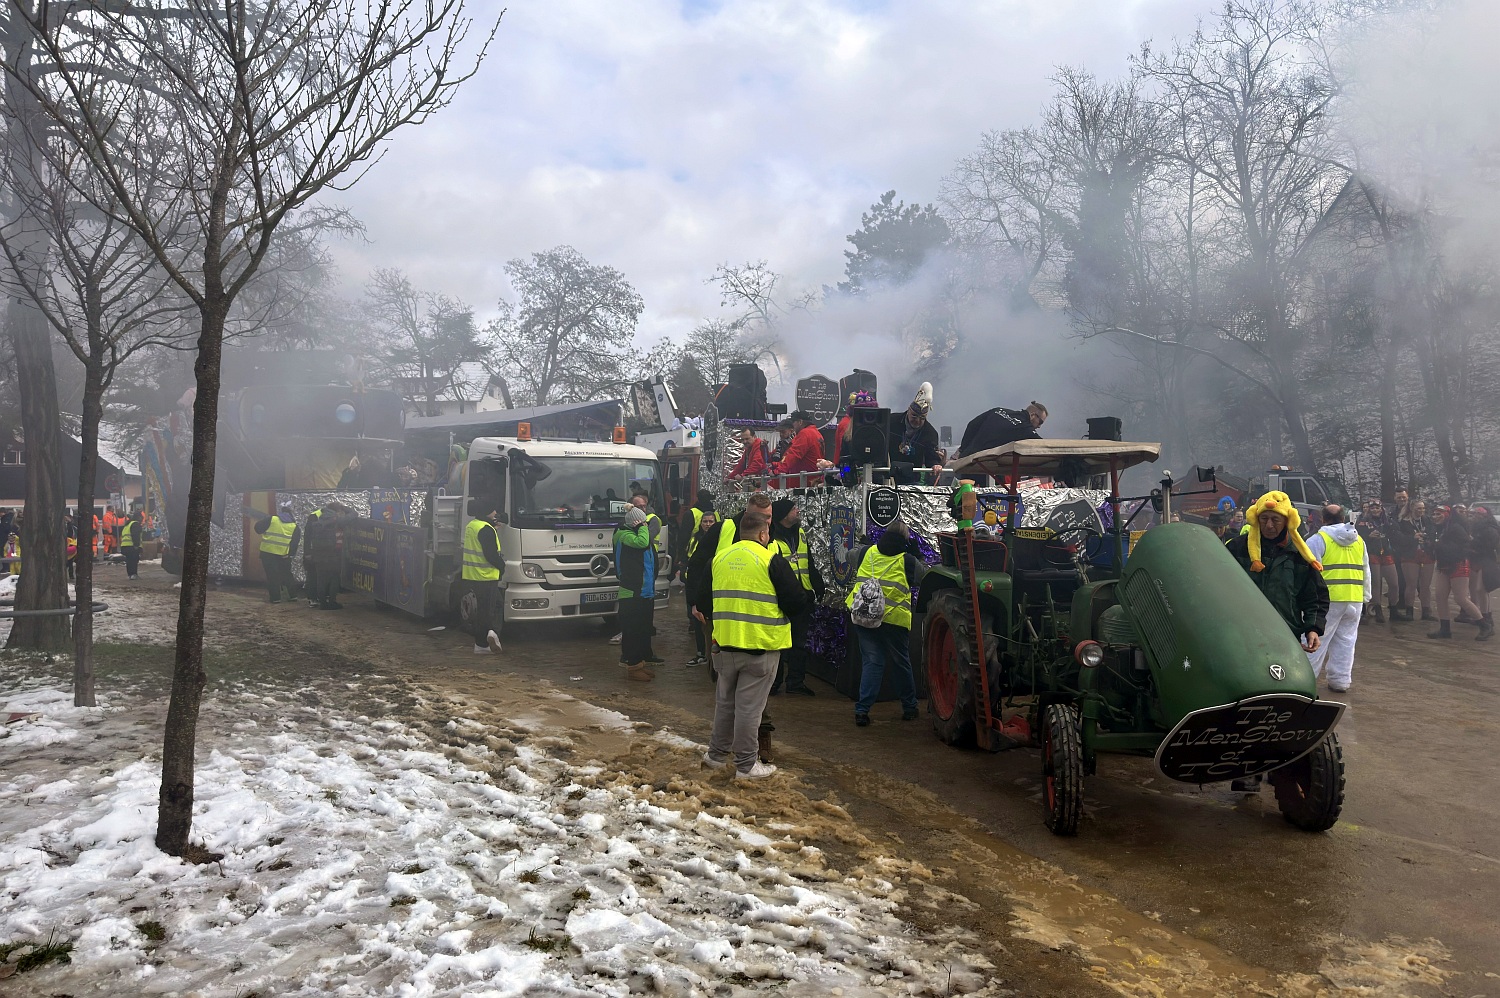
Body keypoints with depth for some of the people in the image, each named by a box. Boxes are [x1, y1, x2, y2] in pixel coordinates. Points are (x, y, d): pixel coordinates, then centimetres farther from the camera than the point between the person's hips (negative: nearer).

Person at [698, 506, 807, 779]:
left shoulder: (719, 559, 5)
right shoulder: (771, 560, -11)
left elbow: (703, 600, 13)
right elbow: (795, 602, -13)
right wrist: (787, 611, 9)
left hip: (725, 643, 5)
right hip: (760, 646, -5)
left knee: (725, 700, 19)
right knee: (750, 705, 1)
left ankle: (717, 753, 31)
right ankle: (746, 765, 9)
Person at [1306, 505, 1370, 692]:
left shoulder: (1319, 539, -6)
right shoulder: (1359, 541, 14)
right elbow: (1366, 572, 19)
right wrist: (1365, 596, 25)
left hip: (1328, 599, -5)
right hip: (1355, 599, 5)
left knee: (1317, 639, 0)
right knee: (1345, 640, 11)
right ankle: (1341, 681, 14)